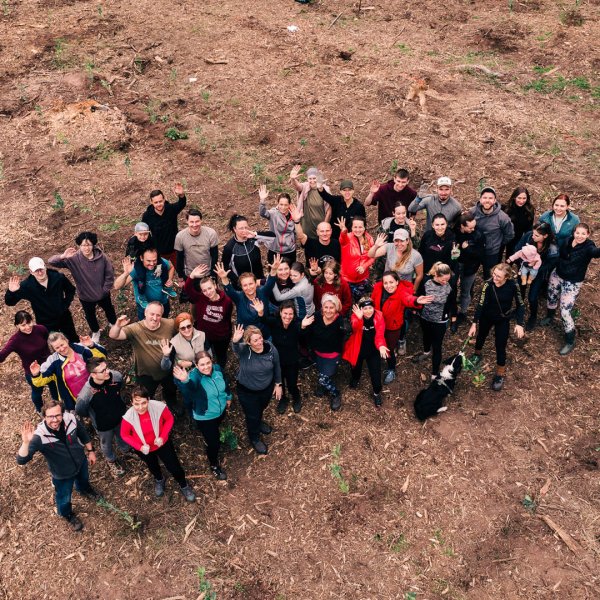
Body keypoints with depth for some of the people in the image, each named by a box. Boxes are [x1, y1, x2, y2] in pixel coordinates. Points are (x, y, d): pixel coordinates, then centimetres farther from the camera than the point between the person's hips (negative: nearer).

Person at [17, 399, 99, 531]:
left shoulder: (71, 419, -30)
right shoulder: (39, 437, -39)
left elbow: (83, 433, -7)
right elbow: (21, 460, -44)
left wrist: (90, 451, 3)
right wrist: (25, 442, -59)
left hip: (81, 462, 3)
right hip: (62, 475, -3)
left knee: (83, 480, 36)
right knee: (64, 498, 25)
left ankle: (84, 489, 74)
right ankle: (68, 515, 60)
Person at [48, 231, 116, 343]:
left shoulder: (102, 257, -24)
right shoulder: (73, 259, -25)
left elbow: (110, 274, -11)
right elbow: (51, 261, -29)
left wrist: (106, 289, -8)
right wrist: (63, 256, -48)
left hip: (103, 294, 0)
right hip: (85, 296, 0)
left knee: (109, 309, 29)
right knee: (90, 315, 26)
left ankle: (113, 324, 62)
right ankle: (95, 332, 56)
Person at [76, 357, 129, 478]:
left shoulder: (116, 376, -31)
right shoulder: (86, 393, -41)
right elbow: (79, 411, -18)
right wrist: (94, 415, -1)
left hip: (121, 417, 3)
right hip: (103, 425, -3)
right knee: (107, 445, 29)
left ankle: (126, 449, 67)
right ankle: (111, 461, 60)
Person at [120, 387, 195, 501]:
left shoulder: (159, 407, -35)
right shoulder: (128, 417, -34)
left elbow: (169, 419, -14)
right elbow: (124, 435, -14)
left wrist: (162, 437, -24)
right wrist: (140, 447, -25)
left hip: (162, 444, -1)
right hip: (144, 449, 1)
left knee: (174, 467, 15)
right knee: (153, 467, 31)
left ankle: (184, 486, 48)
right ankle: (159, 480, 66)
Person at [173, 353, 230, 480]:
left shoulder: (217, 369, -17)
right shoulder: (194, 376, -34)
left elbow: (225, 383, 4)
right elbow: (189, 387, -59)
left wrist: (228, 397, 17)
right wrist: (184, 381, -81)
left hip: (221, 411, 5)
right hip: (205, 417, -5)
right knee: (214, 443, 6)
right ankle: (214, 466, 34)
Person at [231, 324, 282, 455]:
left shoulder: (270, 348, -22)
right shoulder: (243, 350, -30)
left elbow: (277, 366, -6)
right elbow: (236, 348, -55)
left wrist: (278, 384, 3)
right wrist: (235, 341, -78)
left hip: (267, 388, 3)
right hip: (247, 391, -3)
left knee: (261, 408, 32)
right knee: (252, 415, 16)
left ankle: (258, 423, 67)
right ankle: (254, 438, 47)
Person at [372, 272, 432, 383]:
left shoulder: (401, 291, -31)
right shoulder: (378, 288, -20)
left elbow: (408, 299, -55)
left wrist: (416, 301, -78)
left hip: (393, 326, -4)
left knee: (389, 349, 6)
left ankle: (391, 370, 36)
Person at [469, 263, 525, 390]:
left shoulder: (512, 285, -26)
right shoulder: (488, 284, -28)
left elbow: (520, 305, -15)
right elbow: (480, 304, -21)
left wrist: (519, 324, -23)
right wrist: (474, 323, -21)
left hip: (503, 319, -1)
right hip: (487, 317, 1)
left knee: (500, 346, 1)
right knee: (481, 335, 26)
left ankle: (500, 374, 21)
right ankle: (477, 354, 58)